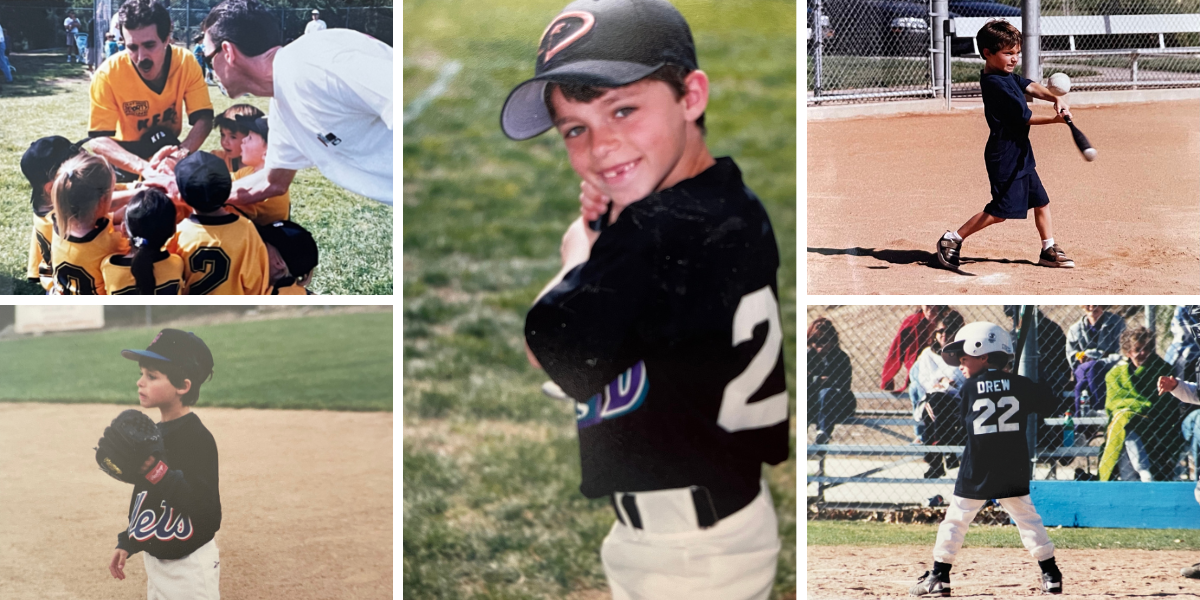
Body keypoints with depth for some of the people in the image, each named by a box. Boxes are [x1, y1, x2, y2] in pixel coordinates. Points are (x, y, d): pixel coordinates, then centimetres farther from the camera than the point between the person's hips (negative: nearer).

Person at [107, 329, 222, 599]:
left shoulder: (197, 438, -20)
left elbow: (205, 508, -27)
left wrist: (155, 470, -34)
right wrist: (126, 544, 17)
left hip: (190, 567, -9)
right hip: (155, 561, 9)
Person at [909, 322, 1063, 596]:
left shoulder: (969, 388, -4)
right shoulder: (1021, 385, 0)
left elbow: (962, 422, 6)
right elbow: (1048, 405, 6)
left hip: (977, 471, -2)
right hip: (1014, 470, 2)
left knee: (956, 520, 6)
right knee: (1027, 519, 10)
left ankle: (939, 577, 6)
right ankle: (1051, 574, 9)